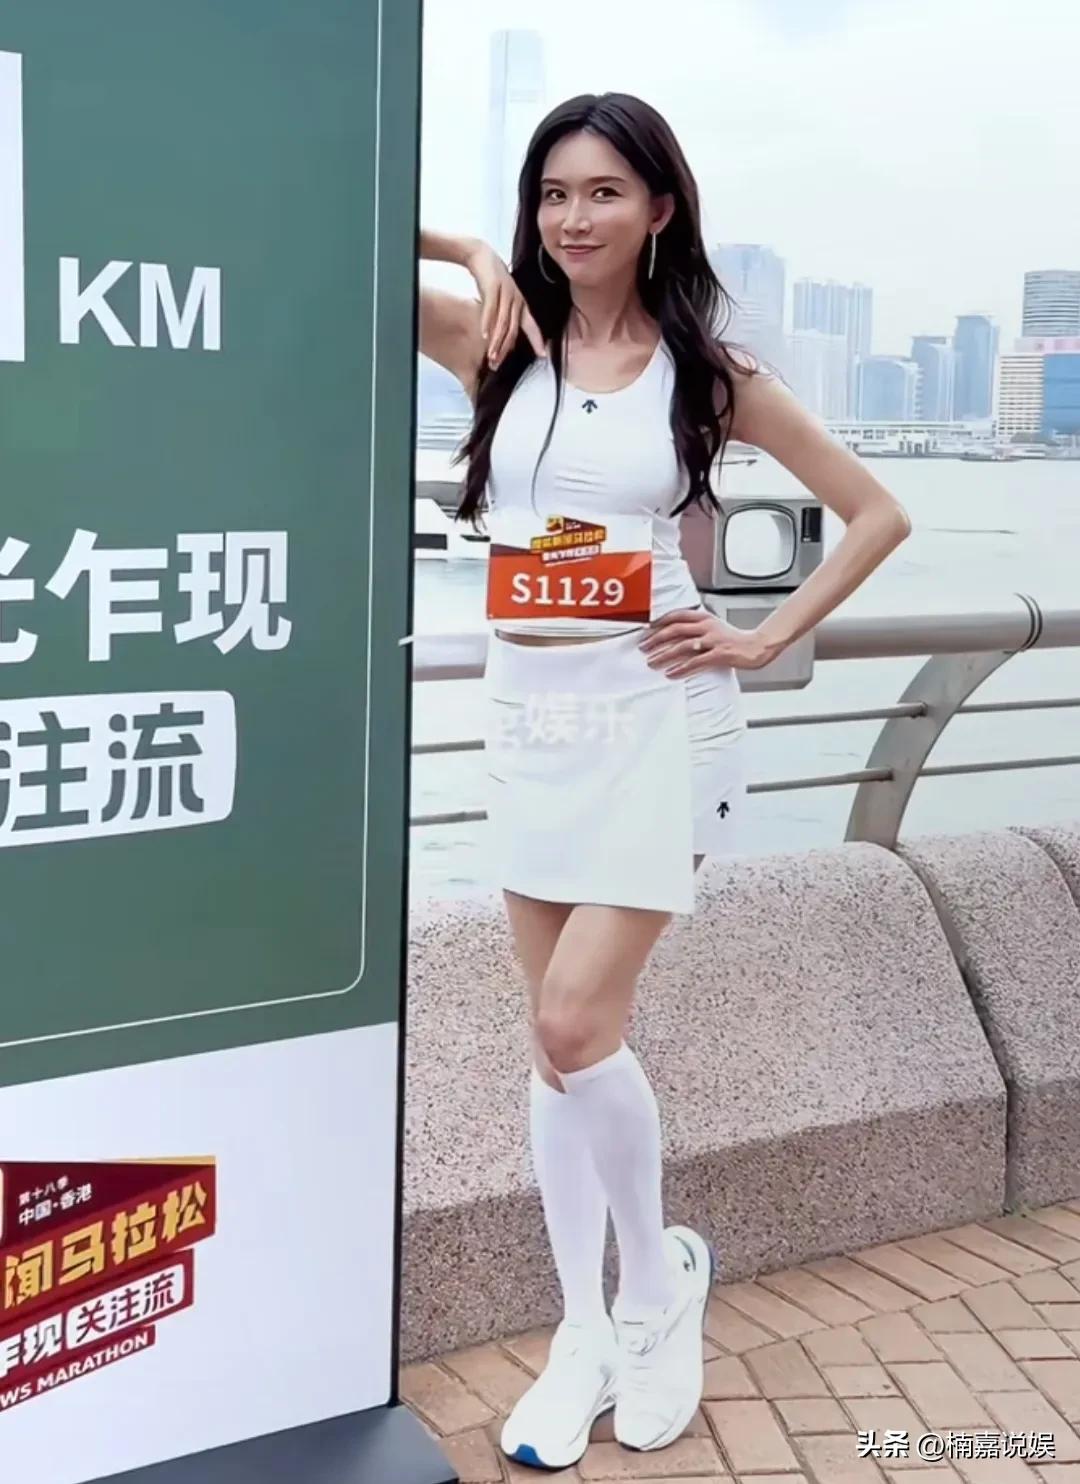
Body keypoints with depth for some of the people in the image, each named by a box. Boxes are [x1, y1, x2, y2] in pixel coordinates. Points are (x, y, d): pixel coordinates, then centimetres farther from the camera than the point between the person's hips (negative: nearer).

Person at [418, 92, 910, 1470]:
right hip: (526, 714, 3)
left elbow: (876, 512, 6)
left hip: (652, 715, -3)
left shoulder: (708, 369, 0)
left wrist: (763, 640, -2)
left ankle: (659, 1276, 16)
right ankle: (584, 1336, 21)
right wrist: (470, 252, -6)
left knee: (575, 1028, -11)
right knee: (560, 1037, 8)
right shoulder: (496, 340, 4)